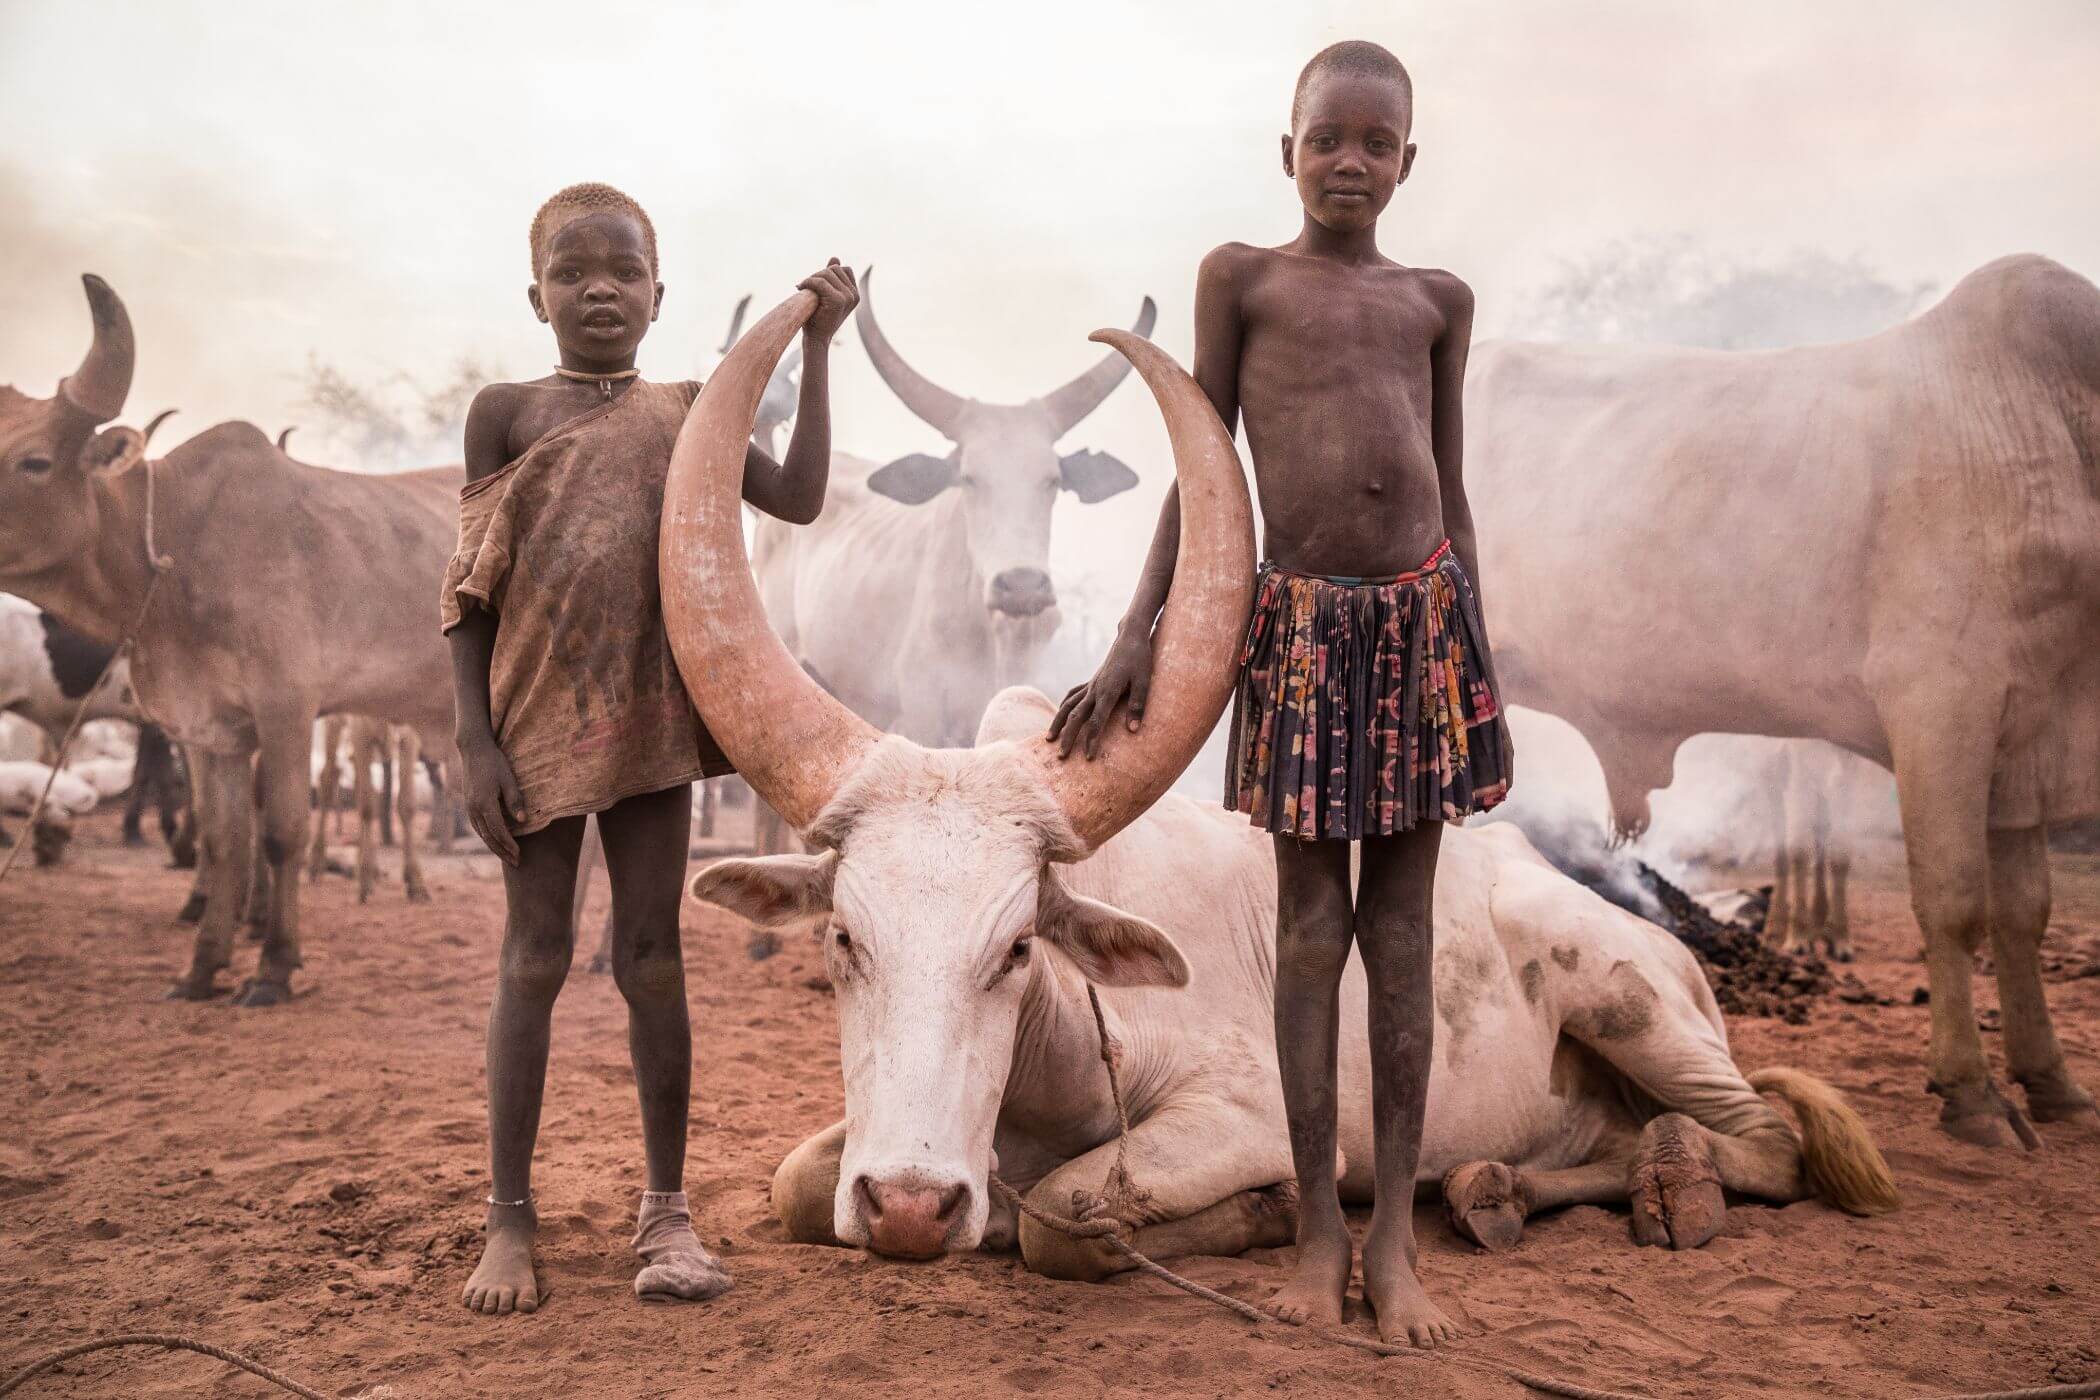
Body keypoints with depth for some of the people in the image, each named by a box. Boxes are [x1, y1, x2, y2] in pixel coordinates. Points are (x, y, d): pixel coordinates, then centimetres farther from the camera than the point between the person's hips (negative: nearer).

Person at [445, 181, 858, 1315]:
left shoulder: (683, 412, 9)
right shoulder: (506, 412, 3)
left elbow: (800, 498, 1)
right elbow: (470, 588, 0)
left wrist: (816, 346, 0)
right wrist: (476, 741, -7)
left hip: (651, 717, 1)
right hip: (538, 716, -1)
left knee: (652, 959, 5)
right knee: (532, 960, 3)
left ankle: (667, 1210, 13)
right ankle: (509, 1216, 13)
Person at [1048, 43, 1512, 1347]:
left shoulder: (1439, 298, 13)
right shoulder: (1240, 277, 6)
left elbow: (1451, 485, 15)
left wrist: (1476, 648, 12)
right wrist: (1139, 634, -2)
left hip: (1424, 614, 2)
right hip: (1303, 619, -2)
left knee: (1403, 932, 5)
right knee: (1312, 927, 3)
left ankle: (1397, 1235, 13)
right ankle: (1321, 1226, 15)